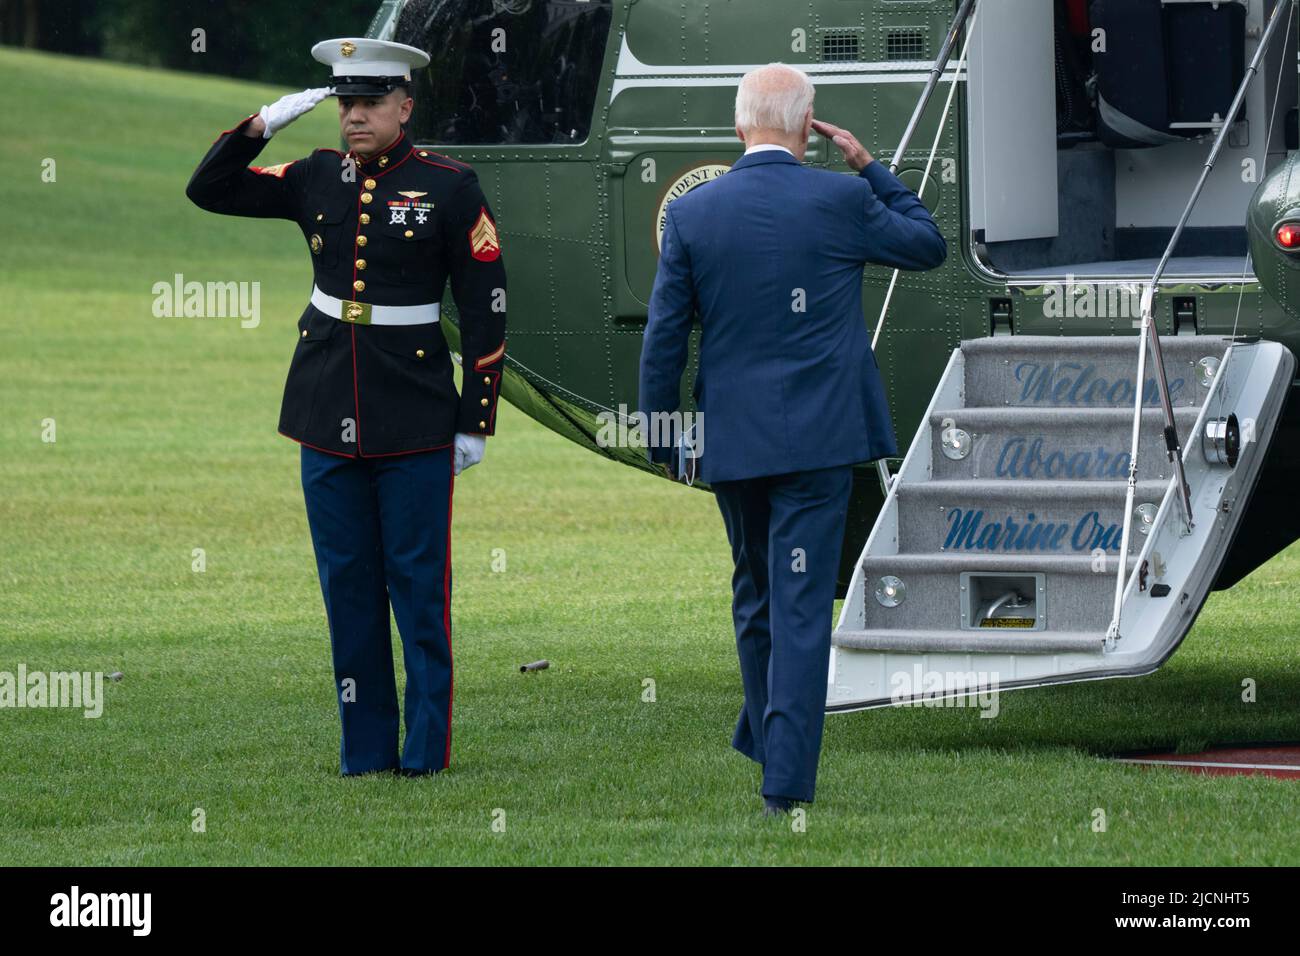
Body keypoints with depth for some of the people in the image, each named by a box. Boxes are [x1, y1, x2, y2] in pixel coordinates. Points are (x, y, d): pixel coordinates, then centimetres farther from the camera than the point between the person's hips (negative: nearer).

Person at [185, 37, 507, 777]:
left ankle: (427, 748, 6)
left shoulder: (450, 188, -5)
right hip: (328, 415, 4)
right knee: (347, 584, 7)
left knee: (418, 583, -1)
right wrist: (263, 125, -4)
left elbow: (486, 308, -4)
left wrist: (476, 422, -5)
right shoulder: (317, 180, 6)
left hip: (414, 420, -4)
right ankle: (365, 750, 13)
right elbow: (210, 190, 11)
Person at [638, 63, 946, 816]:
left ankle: (767, 737, 34)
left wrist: (662, 439, 10)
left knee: (756, 595, 21)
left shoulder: (691, 214, -3)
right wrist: (868, 166, 13)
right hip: (818, 436, -3)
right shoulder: (840, 200, -8)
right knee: (802, 607, -3)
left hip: (732, 441, 3)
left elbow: (664, 338, 0)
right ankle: (787, 781, -8)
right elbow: (929, 246, 9)